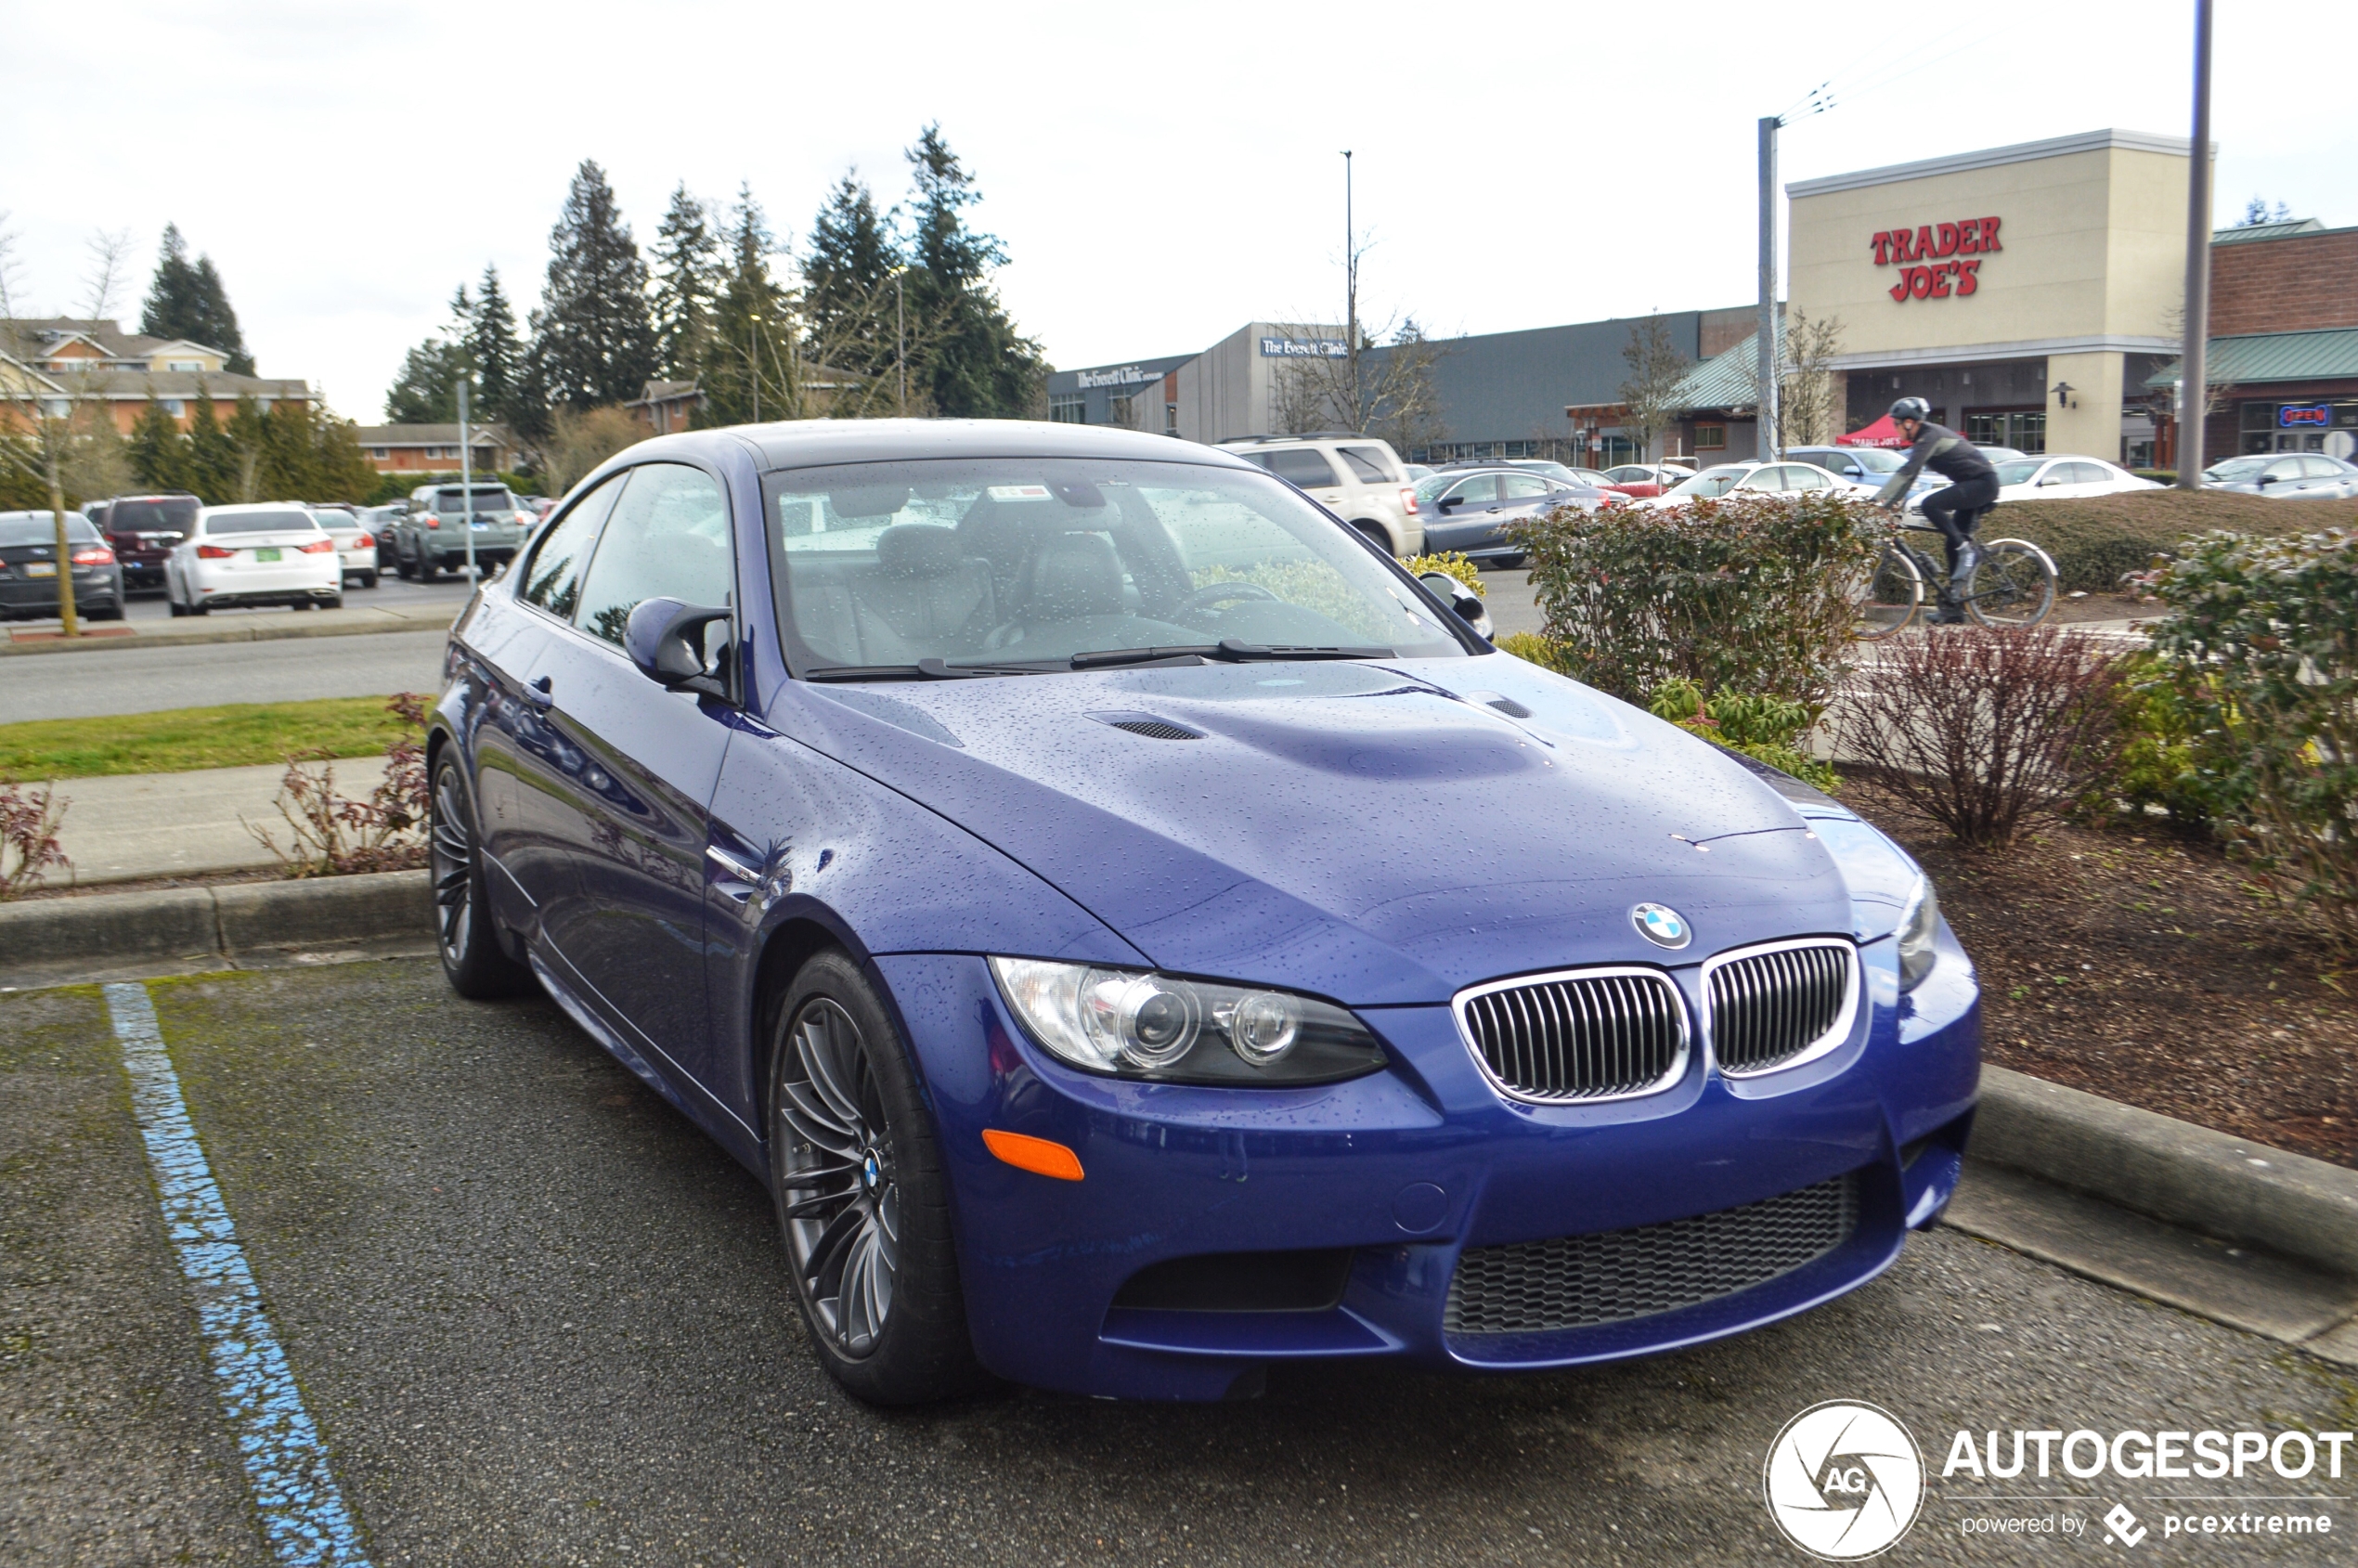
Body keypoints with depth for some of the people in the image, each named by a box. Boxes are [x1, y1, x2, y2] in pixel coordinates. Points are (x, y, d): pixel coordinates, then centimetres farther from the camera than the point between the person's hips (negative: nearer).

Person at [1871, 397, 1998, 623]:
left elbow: (1907, 471, -27)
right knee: (1954, 543, 8)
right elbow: (1909, 473, 18)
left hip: (1982, 483, -10)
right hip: (1974, 485, 10)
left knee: (1931, 504, -27)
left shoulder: (1930, 435, -18)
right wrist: (1894, 500, 10)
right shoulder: (1924, 438, 12)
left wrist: (1880, 499, -30)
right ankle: (1953, 608, 10)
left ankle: (1968, 551, -18)